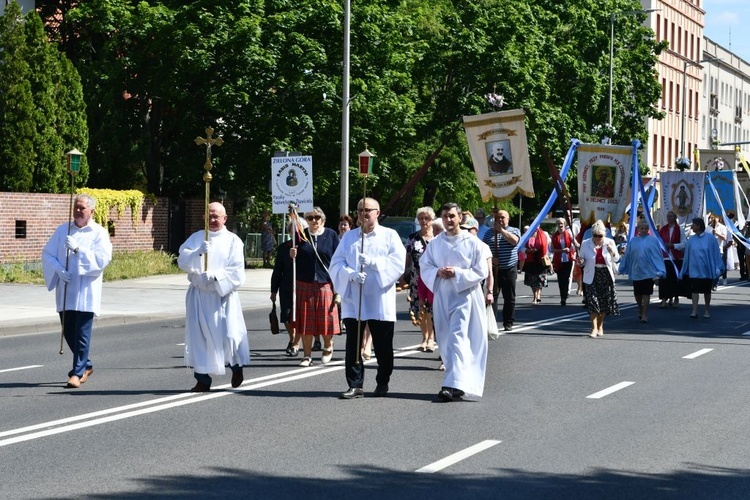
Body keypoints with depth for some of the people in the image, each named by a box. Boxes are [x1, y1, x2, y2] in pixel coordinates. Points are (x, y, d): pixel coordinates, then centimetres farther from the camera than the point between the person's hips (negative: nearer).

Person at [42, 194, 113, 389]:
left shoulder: (99, 233, 0)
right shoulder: (62, 230, 11)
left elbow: (102, 259, -13)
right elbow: (47, 254, 8)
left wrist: (78, 249, -22)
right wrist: (58, 269, -11)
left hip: (86, 292, -4)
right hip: (65, 291, 4)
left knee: (81, 334, -7)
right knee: (68, 332, 10)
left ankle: (78, 372, 0)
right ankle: (86, 365, 29)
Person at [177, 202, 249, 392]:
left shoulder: (233, 241, 1)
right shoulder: (196, 238, 8)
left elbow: (237, 272, -7)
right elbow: (182, 261, -5)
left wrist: (216, 276, -23)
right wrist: (198, 252, -24)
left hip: (223, 295, -2)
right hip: (199, 295, 2)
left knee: (229, 334, -5)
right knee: (199, 336, 0)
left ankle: (237, 365, 26)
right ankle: (202, 379, 7)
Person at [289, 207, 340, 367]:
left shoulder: (331, 235, 3)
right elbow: (295, 259, 15)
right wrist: (292, 255, -10)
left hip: (325, 284, -2)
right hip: (305, 284, 2)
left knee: (326, 318, 2)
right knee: (305, 321, 2)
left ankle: (328, 347, 27)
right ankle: (307, 355, 11)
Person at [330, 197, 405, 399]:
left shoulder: (390, 235, 7)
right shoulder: (349, 237, 14)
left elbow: (398, 261, -6)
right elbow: (336, 263, 6)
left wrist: (373, 262, -19)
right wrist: (351, 274, -15)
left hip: (380, 301, -2)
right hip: (353, 299, 2)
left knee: (383, 345, 4)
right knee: (353, 343, -3)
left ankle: (383, 383, 18)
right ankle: (355, 385, 1)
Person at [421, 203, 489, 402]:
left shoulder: (473, 243, -2)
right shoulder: (435, 244, 11)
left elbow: (481, 272, -5)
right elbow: (425, 268, 9)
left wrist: (457, 273, -16)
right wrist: (438, 272, -12)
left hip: (465, 296, -5)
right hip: (442, 296, 5)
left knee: (457, 339, -16)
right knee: (446, 341, 7)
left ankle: (455, 384, -23)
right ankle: (461, 382, 20)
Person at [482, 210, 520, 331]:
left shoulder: (514, 231, 6)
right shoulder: (489, 233, 11)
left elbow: (514, 240, -16)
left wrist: (501, 230, -13)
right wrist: (490, 258, -10)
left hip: (509, 270, -1)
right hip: (493, 270, 1)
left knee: (509, 298, 4)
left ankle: (508, 323, 13)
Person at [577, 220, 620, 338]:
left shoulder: (610, 242, 1)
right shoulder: (585, 244, -1)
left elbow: (616, 260, 7)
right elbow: (581, 259, 8)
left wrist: (612, 252, -14)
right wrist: (580, 262, -16)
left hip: (606, 275, 2)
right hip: (591, 276, -2)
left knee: (604, 302, 8)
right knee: (592, 302, -11)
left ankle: (600, 326, 25)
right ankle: (594, 328, -11)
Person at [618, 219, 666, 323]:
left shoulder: (653, 240, 0)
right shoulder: (633, 241, 6)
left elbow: (658, 255, -1)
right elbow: (627, 256, 11)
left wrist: (660, 270, -7)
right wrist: (623, 268, 13)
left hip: (648, 271, -3)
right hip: (636, 271, 3)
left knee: (646, 294, -4)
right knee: (637, 295, 11)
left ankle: (644, 314, 3)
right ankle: (640, 309, 36)